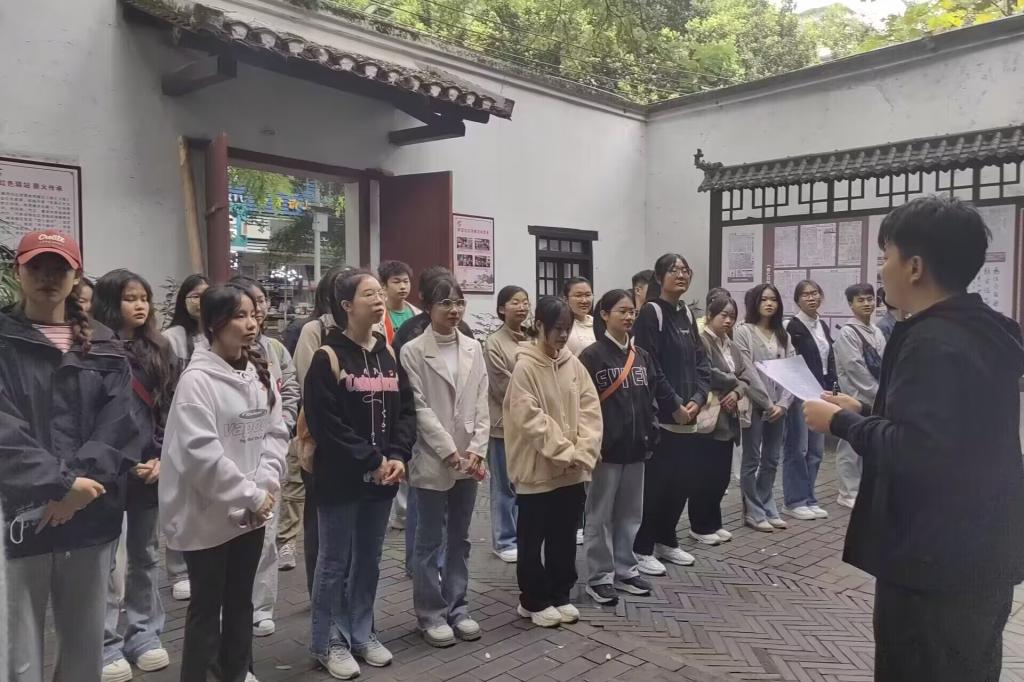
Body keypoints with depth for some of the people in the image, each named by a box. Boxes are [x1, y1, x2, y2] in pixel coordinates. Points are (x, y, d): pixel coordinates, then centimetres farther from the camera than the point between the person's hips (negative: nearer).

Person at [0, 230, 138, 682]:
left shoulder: (103, 347, 10)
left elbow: (118, 423, -1)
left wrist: (78, 484, -13)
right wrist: (60, 484, -18)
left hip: (91, 514, 3)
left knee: (86, 643, 14)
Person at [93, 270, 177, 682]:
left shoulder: (159, 350, 7)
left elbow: (171, 411, 8)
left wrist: (162, 458, -2)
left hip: (150, 469, 5)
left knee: (146, 553, 14)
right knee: (105, 558, 4)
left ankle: (144, 634, 27)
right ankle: (107, 644, 16)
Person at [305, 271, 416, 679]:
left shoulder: (388, 354, 8)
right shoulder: (328, 357, -11)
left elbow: (405, 410, 6)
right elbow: (325, 423, -17)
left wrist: (398, 457, -9)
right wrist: (372, 460, -17)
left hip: (383, 477, 6)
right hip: (340, 479, -6)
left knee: (369, 560, 16)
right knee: (335, 562, 7)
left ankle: (361, 633, 32)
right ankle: (329, 642, 23)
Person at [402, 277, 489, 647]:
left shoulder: (474, 349, 7)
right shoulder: (413, 352, -7)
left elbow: (481, 404, 4)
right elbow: (419, 408, -11)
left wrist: (477, 450, -7)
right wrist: (450, 451, -15)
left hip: (469, 459, 5)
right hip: (432, 460, -4)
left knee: (459, 538, 14)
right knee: (429, 541, 7)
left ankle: (457, 607, 27)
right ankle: (431, 613, 20)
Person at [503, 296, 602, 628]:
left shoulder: (573, 364, 5)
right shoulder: (524, 367, -12)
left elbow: (590, 409, 2)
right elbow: (532, 420, -18)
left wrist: (582, 453, -10)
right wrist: (565, 453, -19)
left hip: (573, 471, 5)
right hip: (538, 470, -5)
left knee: (565, 538, 16)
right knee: (532, 540, 9)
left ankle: (560, 596, 32)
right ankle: (533, 601, 24)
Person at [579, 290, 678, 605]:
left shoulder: (642, 356, 9)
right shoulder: (592, 356, -9)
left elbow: (661, 392, 9)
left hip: (635, 448, 6)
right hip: (606, 448, -6)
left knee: (630, 513, 15)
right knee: (601, 515, 5)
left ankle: (625, 571, 28)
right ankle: (599, 577, 16)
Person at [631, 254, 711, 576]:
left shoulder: (687, 314, 14)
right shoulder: (650, 313, -10)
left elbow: (701, 362, 11)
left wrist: (696, 399, -4)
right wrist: (674, 405, -16)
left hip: (687, 415, 8)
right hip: (660, 416, -8)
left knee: (683, 480, 13)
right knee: (655, 482, -2)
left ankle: (666, 541, 28)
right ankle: (642, 548, 12)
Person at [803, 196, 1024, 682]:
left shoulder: (932, 341, -22)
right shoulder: (982, 332, 9)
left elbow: (913, 451, -30)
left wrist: (841, 422, -15)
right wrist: (864, 412, 13)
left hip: (936, 563, -10)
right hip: (982, 554, 10)